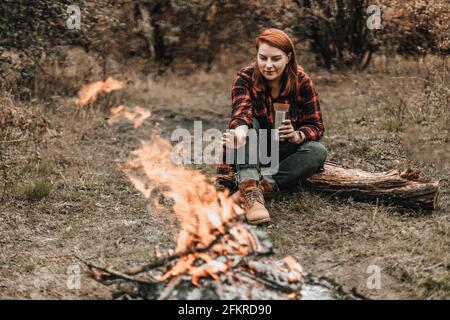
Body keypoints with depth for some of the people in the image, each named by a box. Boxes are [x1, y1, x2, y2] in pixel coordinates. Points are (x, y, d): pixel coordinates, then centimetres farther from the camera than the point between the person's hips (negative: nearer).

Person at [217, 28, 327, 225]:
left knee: (318, 152, -27)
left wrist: (297, 135, -34)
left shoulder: (302, 82, -12)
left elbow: (317, 126, -11)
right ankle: (250, 191, -47)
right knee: (249, 124, -31)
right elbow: (241, 113, -34)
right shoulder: (245, 78, -16)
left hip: (284, 153, 1)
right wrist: (240, 131, -58)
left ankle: (261, 186, -36)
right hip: (252, 152, -1)